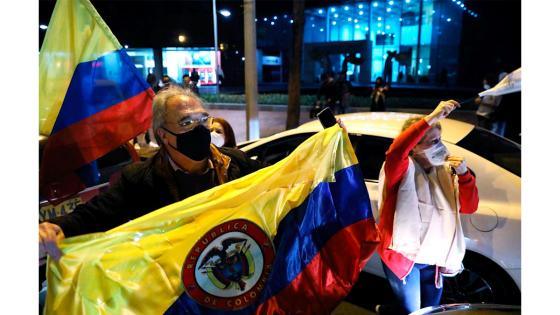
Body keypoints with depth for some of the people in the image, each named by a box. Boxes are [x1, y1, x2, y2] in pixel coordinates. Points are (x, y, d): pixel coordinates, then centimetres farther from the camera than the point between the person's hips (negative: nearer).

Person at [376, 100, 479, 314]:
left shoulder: (446, 171, 4)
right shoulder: (403, 169, -13)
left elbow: (469, 207, 2)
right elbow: (395, 151, -37)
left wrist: (464, 174, -14)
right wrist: (431, 118, -40)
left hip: (435, 261, 6)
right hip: (404, 256, -6)